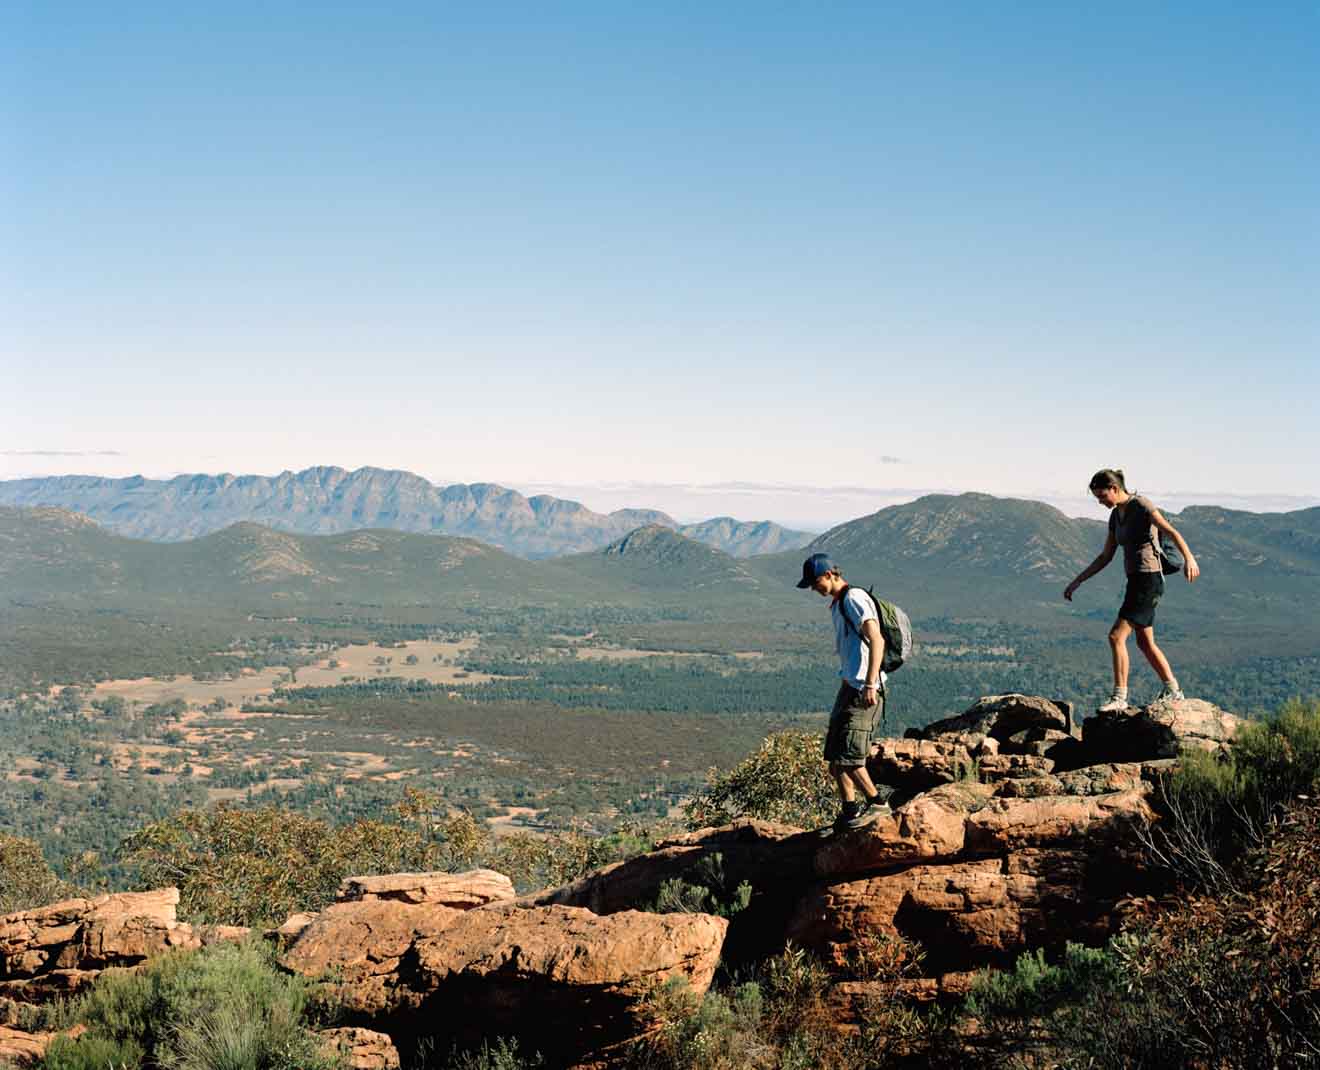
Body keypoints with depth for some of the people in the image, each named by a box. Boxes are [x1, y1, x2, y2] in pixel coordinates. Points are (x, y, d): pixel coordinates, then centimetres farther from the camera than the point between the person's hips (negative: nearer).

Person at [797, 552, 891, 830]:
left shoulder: (854, 598, -11)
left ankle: (876, 802, 1)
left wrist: (870, 685, -26)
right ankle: (850, 810, 17)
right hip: (849, 685, 10)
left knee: (847, 756, -12)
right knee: (834, 755, 10)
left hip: (863, 689, -10)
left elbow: (876, 641, -20)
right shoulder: (837, 604, 20)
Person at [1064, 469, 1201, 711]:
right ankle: (1172, 690, 27)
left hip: (1148, 580, -9)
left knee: (1116, 636, -14)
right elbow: (1105, 557, 19)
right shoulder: (1116, 515, 14)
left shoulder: (1141, 505, -11)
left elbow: (1171, 532, -22)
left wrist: (1188, 558, -37)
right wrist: (1078, 581, 17)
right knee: (1145, 642, 16)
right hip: (1135, 581, 9)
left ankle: (1119, 697, -10)